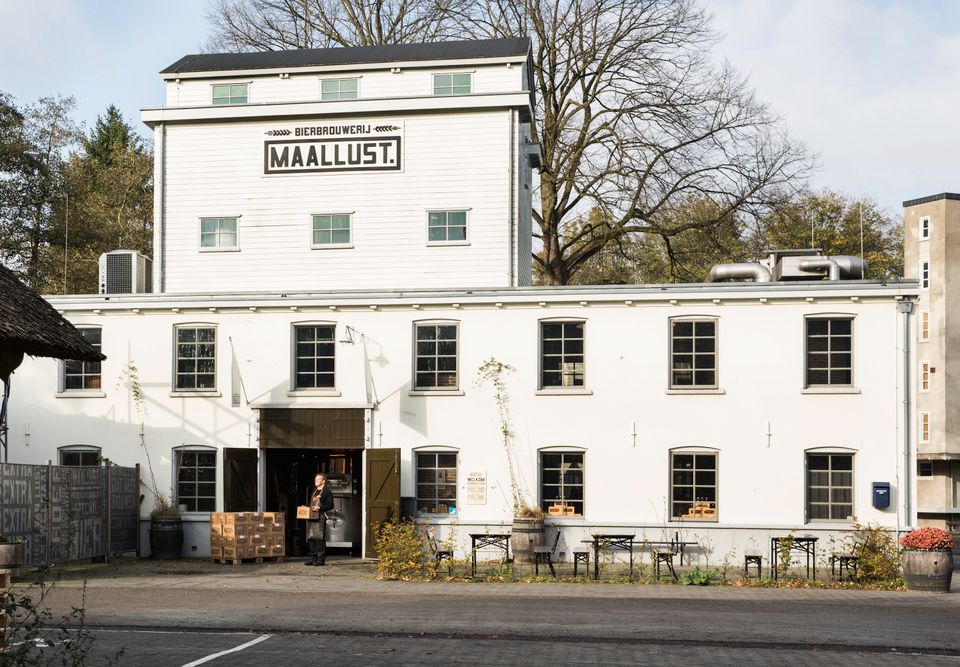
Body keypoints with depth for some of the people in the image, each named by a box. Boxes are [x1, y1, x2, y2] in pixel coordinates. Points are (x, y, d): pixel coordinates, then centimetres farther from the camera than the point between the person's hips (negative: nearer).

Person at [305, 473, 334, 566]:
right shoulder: (314, 491, 23)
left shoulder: (326, 492, -2)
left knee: (319, 538, -11)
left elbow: (330, 505, -8)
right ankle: (314, 558, 11)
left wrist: (320, 508, -18)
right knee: (310, 538, 5)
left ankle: (321, 559, -9)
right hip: (311, 517, 8)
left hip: (320, 517, -8)